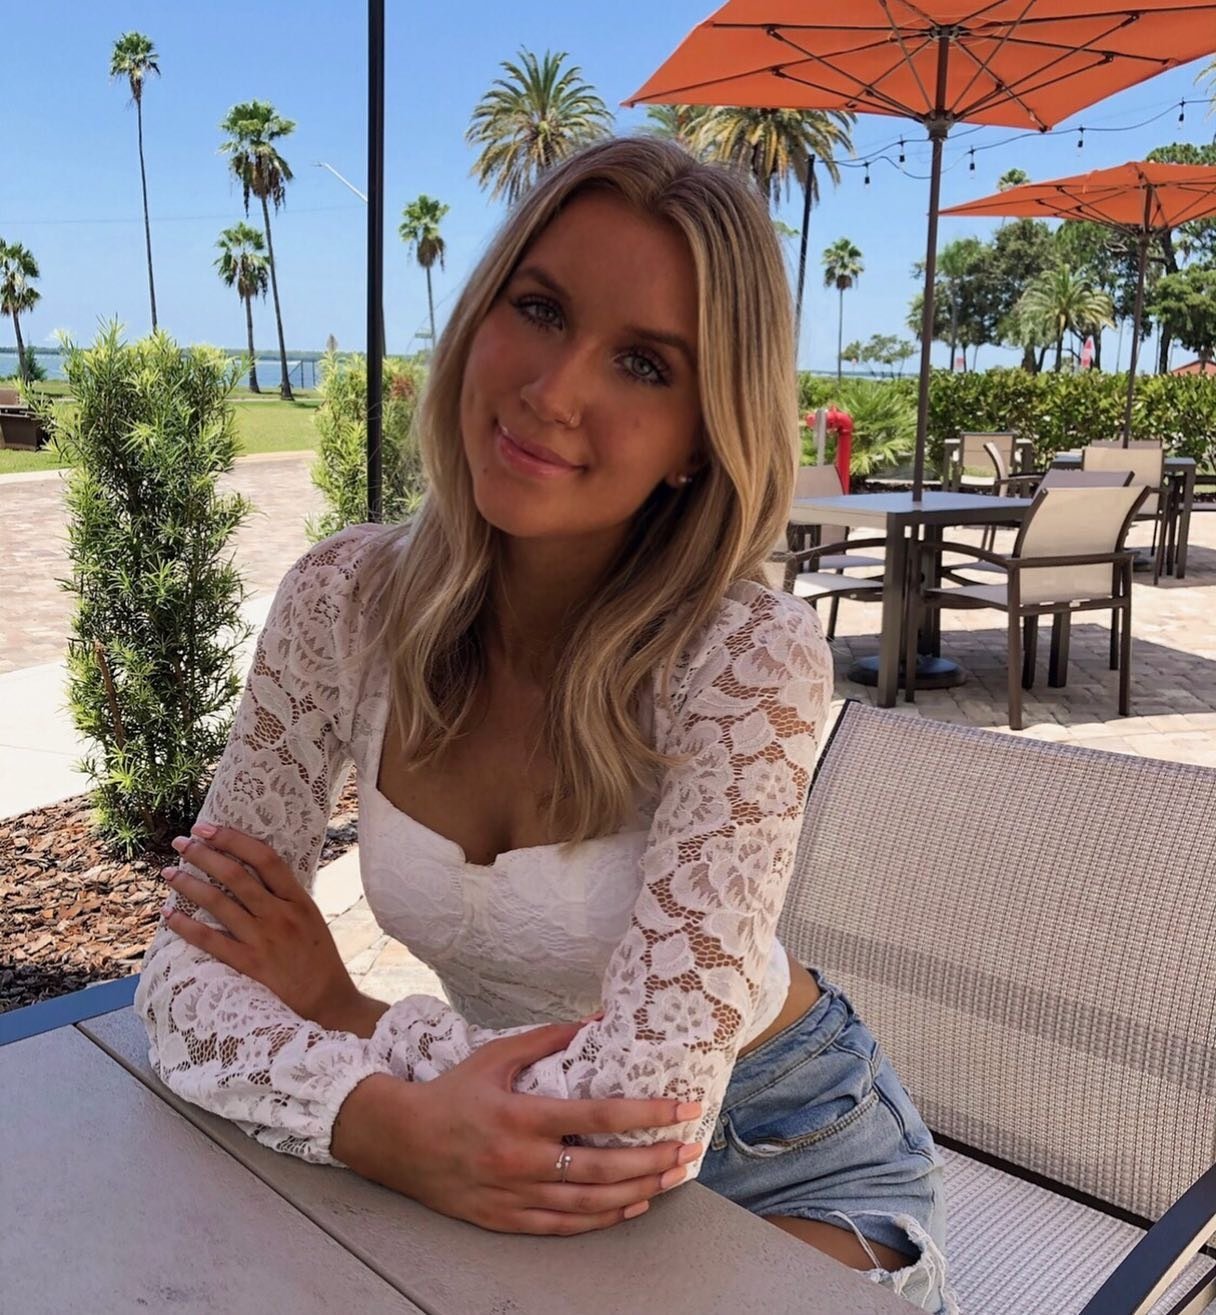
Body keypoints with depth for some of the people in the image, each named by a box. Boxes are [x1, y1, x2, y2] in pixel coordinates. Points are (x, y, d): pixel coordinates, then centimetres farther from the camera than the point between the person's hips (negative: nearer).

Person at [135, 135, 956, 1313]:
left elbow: (648, 1117, -29)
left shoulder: (751, 661, -27)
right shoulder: (345, 600, -14)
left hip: (789, 1158, -2)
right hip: (481, 1156, 2)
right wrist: (385, 1120, -29)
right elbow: (191, 971, -12)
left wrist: (346, 1014, -17)